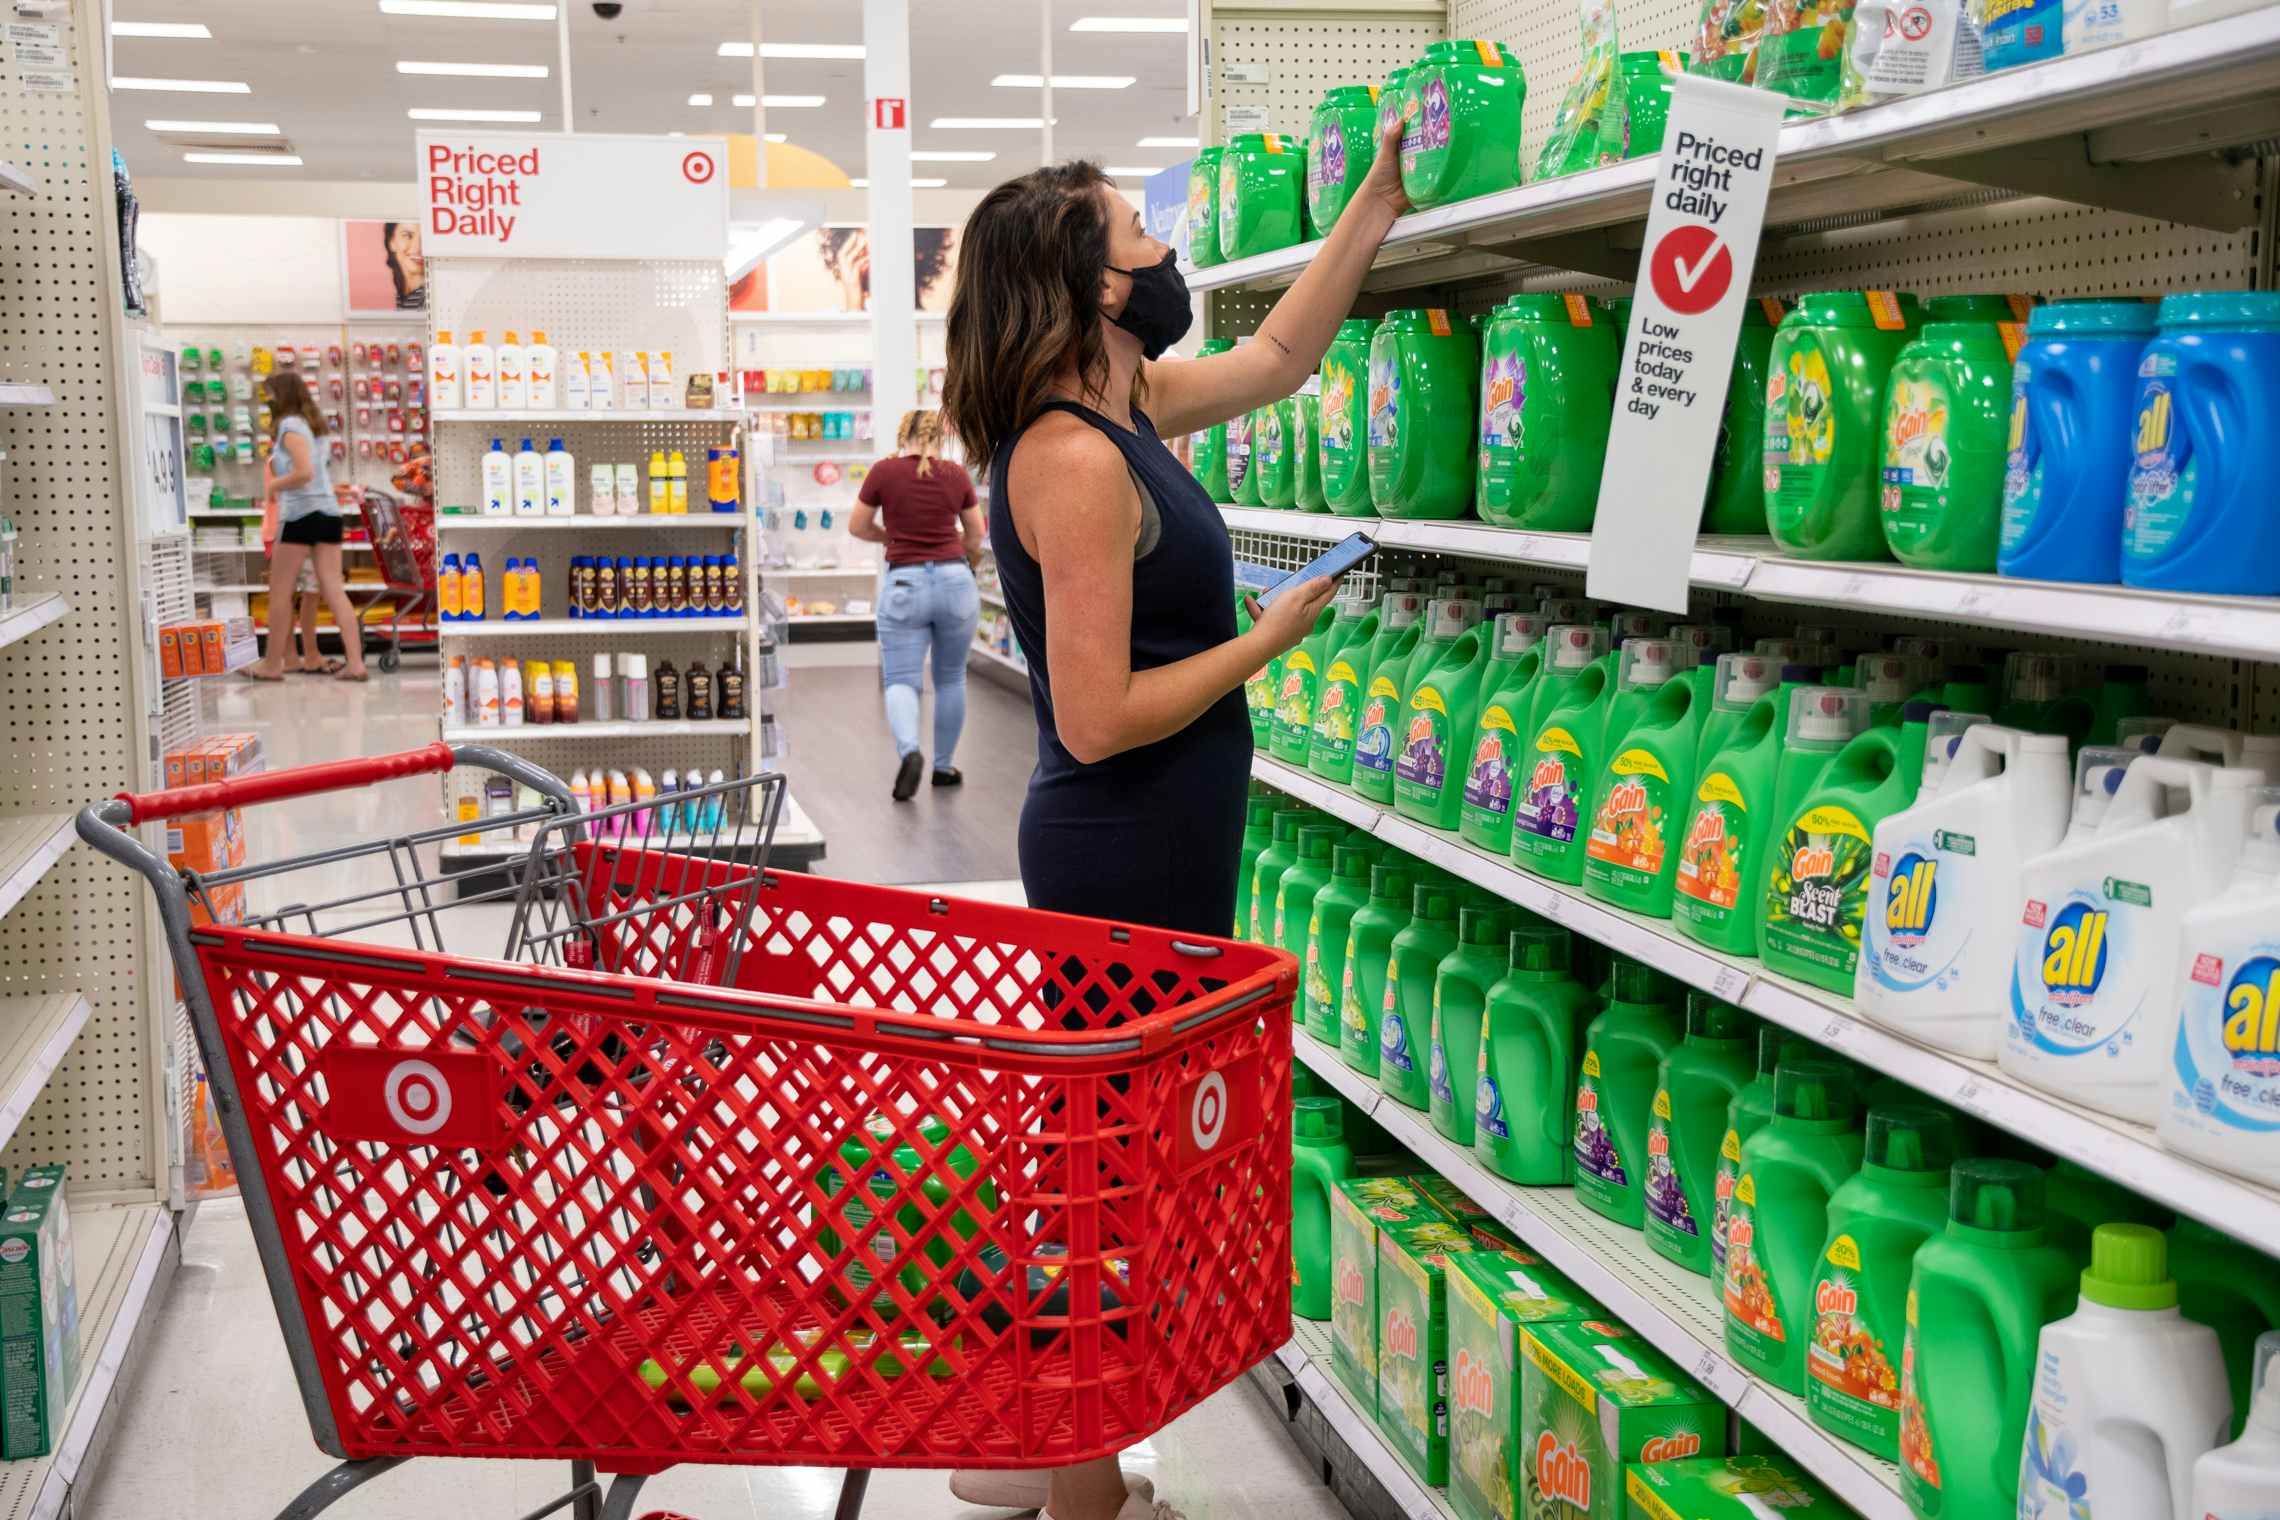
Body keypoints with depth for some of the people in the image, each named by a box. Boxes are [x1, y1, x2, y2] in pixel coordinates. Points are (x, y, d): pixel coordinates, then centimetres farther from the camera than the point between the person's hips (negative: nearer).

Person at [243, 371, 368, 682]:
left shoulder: (290, 425, -7)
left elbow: (304, 473, -18)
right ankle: (355, 663, -8)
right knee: (334, 590, 1)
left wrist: (274, 484, -4)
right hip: (329, 511, 7)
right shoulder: (313, 425, 17)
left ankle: (273, 664, 11)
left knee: (279, 593, 4)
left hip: (300, 513, -7)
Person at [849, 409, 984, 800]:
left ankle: (909, 750, -25)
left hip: (905, 584, -2)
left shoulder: (883, 471, -3)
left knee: (900, 680, 0)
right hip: (955, 580, 2)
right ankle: (943, 766, 23)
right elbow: (976, 536, 14)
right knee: (951, 679, 16)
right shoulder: (956, 475, 3)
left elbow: (858, 527, 7)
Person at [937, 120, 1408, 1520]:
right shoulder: (1077, 460, -21)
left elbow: (1280, 356, 23)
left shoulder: (1121, 403, 7)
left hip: (1143, 853, 10)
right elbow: (1097, 719, -25)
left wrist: (1380, 201, 21)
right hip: (1128, 865, -10)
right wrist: (1270, 638, -14)